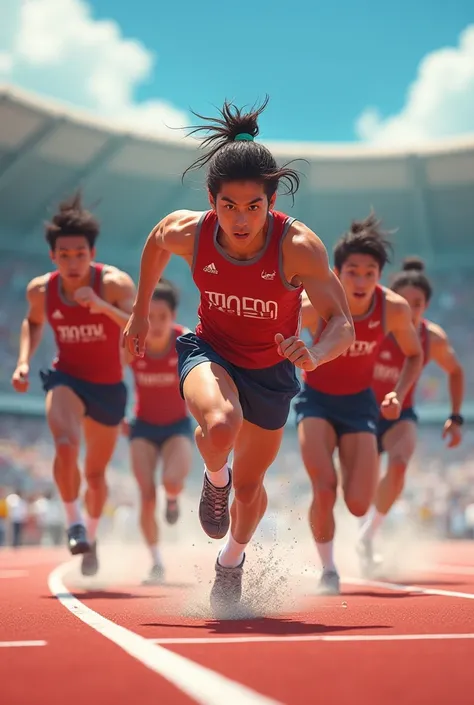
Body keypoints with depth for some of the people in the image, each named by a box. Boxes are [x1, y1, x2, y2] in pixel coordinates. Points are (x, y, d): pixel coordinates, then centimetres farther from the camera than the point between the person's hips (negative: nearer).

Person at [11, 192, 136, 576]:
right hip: (66, 379, 1)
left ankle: (91, 537, 40)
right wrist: (24, 360, -4)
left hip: (108, 387, 0)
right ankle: (74, 523, -9)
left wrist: (103, 307, -47)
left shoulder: (114, 283, -22)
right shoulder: (40, 289, -11)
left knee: (96, 473, 13)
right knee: (66, 446, -30)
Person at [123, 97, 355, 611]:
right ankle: (215, 480, 2)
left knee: (250, 487, 15)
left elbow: (343, 323, -30)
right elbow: (155, 243, 2)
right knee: (220, 426, -36)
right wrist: (140, 312, 11)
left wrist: (314, 355, -51)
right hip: (209, 352, 0)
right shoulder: (188, 232, -23)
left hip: (271, 369, 0)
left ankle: (232, 559, 50)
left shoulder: (299, 246, -30)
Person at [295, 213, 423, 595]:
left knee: (359, 504, -10)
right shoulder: (314, 305, -25)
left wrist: (399, 394, -15)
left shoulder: (394, 308, -19)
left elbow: (415, 355, 0)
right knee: (325, 490, -22)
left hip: (360, 403, 1)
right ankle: (328, 570, 5)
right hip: (316, 399, -1)